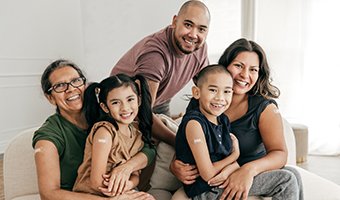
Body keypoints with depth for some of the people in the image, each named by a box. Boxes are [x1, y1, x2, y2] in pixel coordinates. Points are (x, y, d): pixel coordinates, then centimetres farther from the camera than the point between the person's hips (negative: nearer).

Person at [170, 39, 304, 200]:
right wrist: (175, 165, -22)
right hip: (213, 180, -2)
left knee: (289, 176, -30)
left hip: (251, 176, 2)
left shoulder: (265, 108, -5)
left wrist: (250, 169, -38)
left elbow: (280, 153, -17)